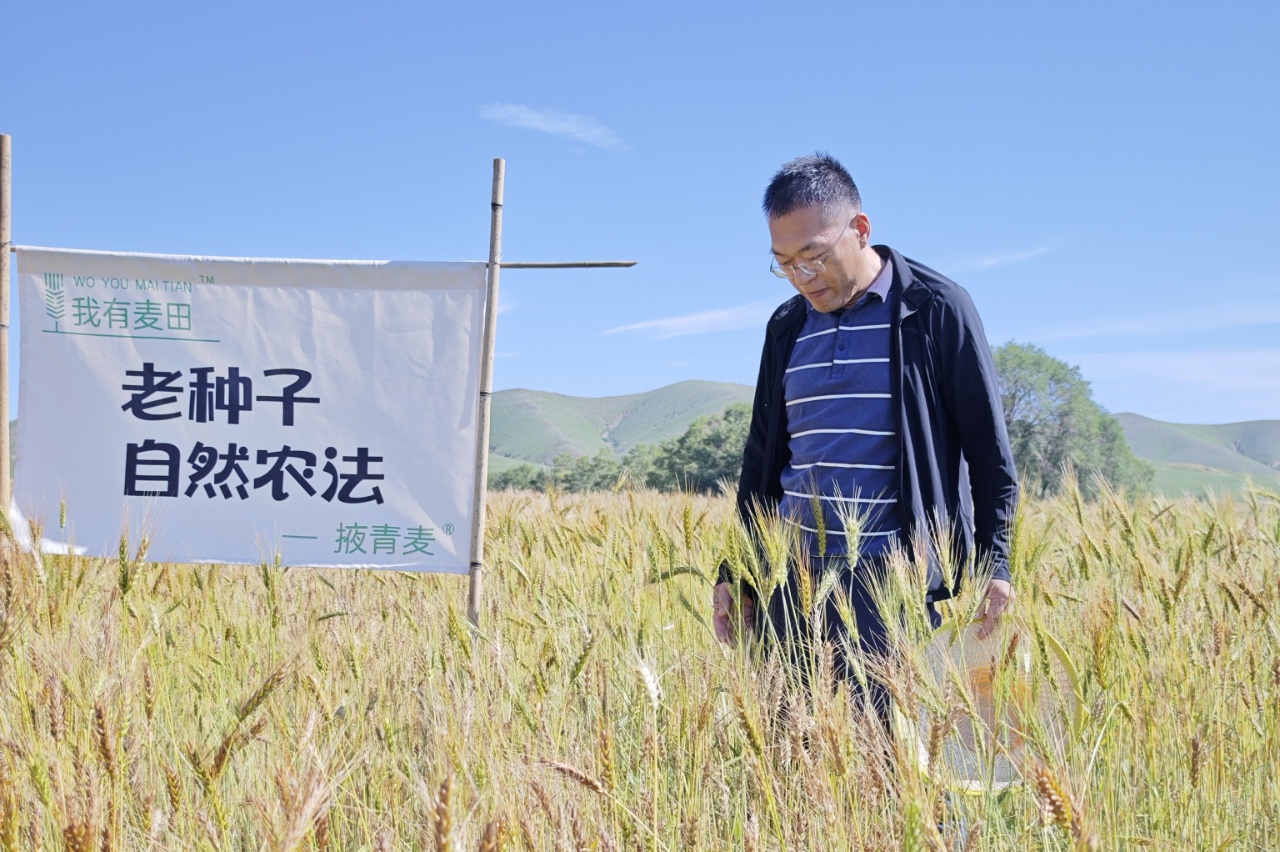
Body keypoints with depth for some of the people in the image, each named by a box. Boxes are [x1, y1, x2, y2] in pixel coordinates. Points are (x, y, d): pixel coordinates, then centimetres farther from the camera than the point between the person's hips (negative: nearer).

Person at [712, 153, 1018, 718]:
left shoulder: (936, 310, -2)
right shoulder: (788, 327, 14)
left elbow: (989, 452, -1)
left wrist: (993, 564, -8)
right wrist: (736, 575, 17)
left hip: (895, 585, -5)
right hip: (790, 582, 5)